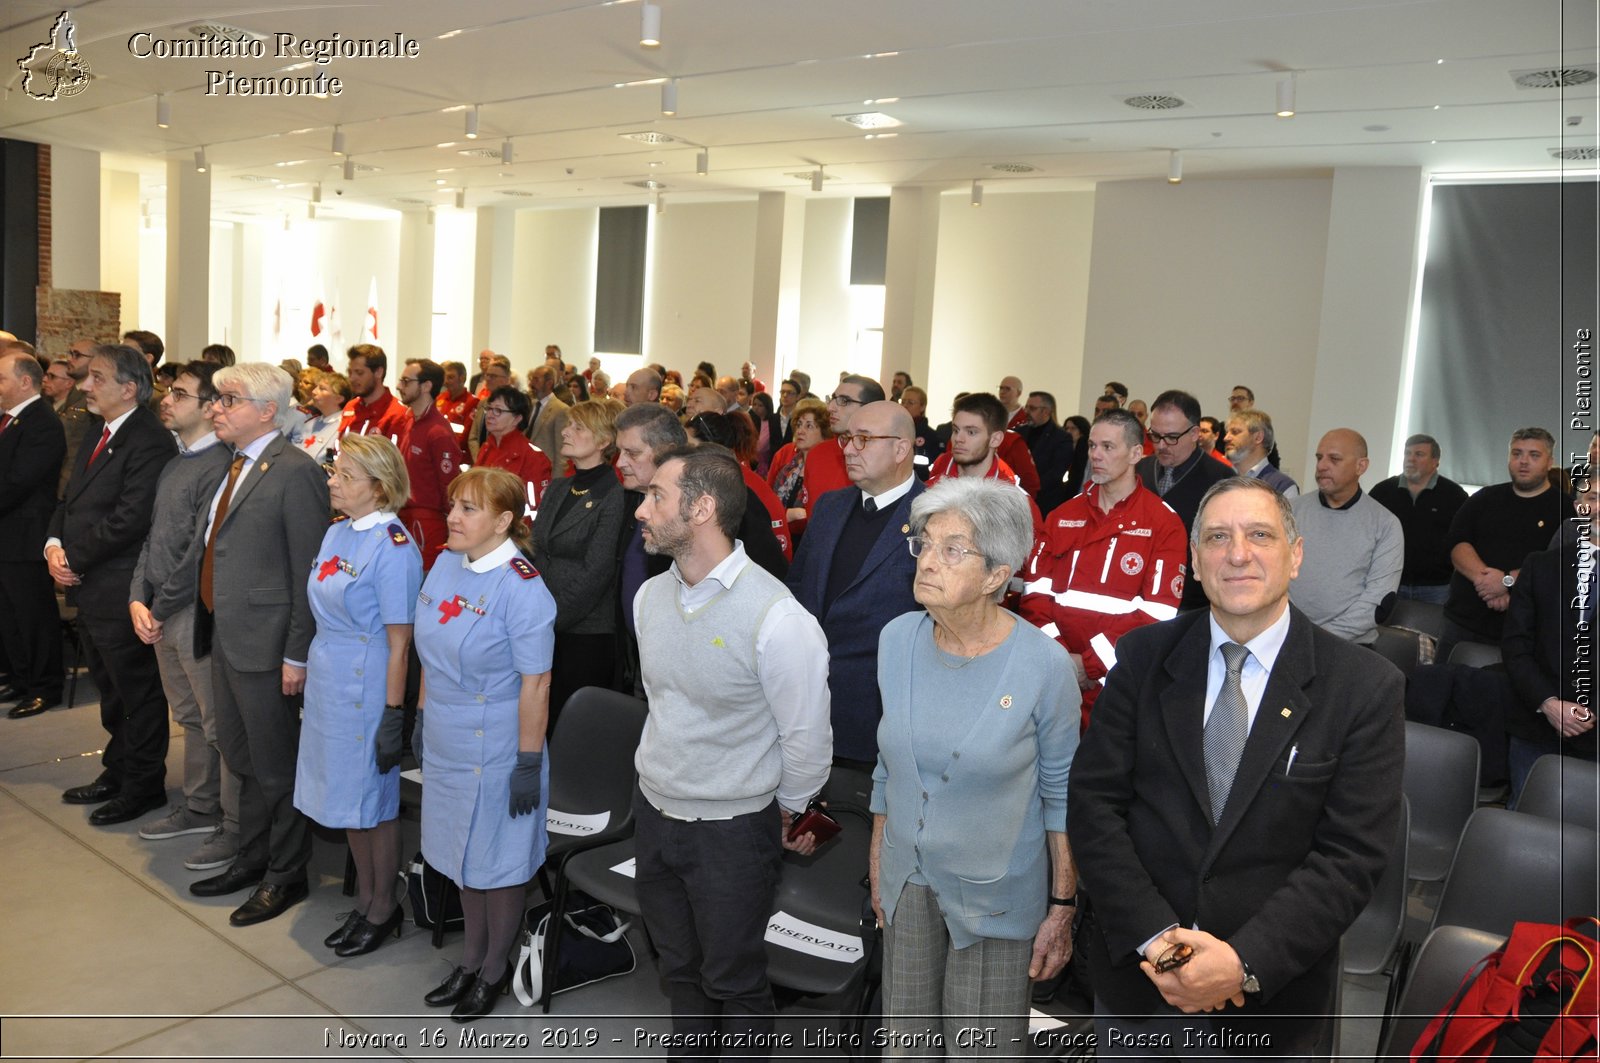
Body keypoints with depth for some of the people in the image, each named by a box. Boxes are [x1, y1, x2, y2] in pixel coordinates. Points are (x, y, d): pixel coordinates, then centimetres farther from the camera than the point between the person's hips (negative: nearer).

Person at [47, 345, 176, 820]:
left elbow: (129, 519, -24)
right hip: (88, 589, 9)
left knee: (138, 692, 5)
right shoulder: (98, 437, 13)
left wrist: (76, 559, -14)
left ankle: (144, 785, 19)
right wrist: (55, 544, -2)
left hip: (120, 591, -9)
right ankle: (118, 772, 35)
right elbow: (70, 500, 16)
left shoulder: (150, 442, -19)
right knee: (111, 691, 21)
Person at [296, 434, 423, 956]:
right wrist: (308, 676, 16)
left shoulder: (392, 546, -18)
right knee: (347, 798, 17)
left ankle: (384, 908, 24)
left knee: (374, 802, 6)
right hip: (328, 682, 8)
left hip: (367, 690, -8)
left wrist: (394, 713, -17)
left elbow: (399, 642, -17)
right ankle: (364, 901, 33)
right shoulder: (336, 532, 6)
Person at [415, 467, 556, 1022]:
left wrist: (529, 762, -18)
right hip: (447, 744, 7)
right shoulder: (446, 565, 1)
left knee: (498, 861, 10)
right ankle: (472, 956, 40)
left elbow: (536, 683, -20)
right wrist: (423, 717, 15)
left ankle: (496, 967, 31)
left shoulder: (522, 590, -21)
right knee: (464, 852, 21)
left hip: (495, 750, -7)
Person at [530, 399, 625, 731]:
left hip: (585, 633, -7)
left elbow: (595, 575, -15)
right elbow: (536, 554, 14)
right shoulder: (557, 489, 12)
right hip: (541, 628, 7)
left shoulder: (613, 497, -12)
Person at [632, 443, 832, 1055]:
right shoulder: (650, 596, -2)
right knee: (679, 966, 22)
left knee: (733, 981, 11)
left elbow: (806, 738, -15)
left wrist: (785, 813, -1)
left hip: (733, 828, -6)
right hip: (654, 811, 6)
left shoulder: (778, 619, -25)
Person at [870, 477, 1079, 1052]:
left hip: (997, 895, -4)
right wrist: (877, 863, 12)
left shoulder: (1043, 663, -20)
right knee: (907, 1040, 17)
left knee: (981, 1049, 10)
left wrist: (1063, 908, -5)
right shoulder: (896, 639, -7)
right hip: (908, 877, 4)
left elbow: (1061, 793, -9)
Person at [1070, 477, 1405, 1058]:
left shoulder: (1368, 687, -9)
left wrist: (1245, 961, -20)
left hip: (1275, 984, -1)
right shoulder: (1143, 656, -4)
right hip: (1137, 968, 2)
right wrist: (1156, 937, -17)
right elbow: (1093, 803, -7)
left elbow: (1351, 854, -12)